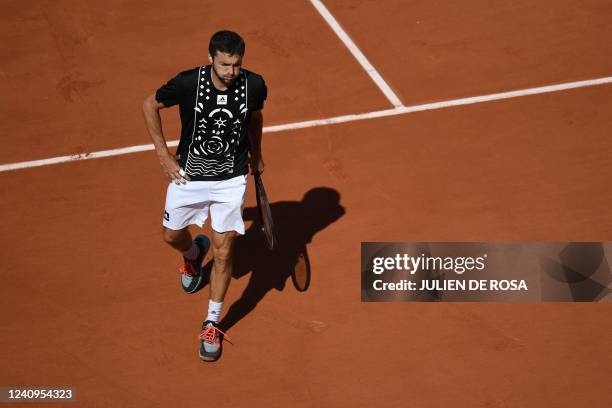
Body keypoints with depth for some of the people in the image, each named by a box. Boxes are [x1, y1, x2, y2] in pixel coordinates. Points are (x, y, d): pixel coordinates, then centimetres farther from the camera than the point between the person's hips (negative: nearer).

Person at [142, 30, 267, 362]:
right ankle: (194, 254, 58)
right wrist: (164, 155, -7)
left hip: (231, 180, 0)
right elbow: (150, 105, -5)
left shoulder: (254, 85, -17)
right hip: (188, 174, 1)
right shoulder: (187, 83, -23)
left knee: (223, 253, -2)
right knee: (172, 236, 19)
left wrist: (256, 155, 16)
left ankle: (212, 325, 16)